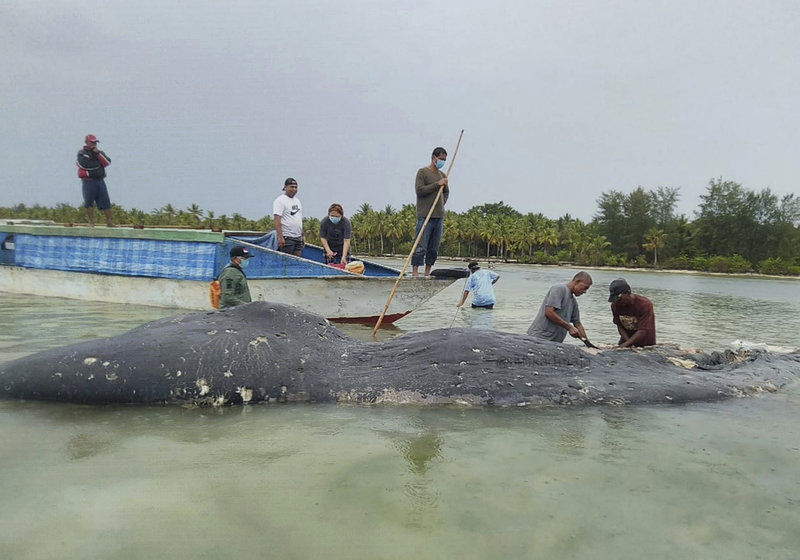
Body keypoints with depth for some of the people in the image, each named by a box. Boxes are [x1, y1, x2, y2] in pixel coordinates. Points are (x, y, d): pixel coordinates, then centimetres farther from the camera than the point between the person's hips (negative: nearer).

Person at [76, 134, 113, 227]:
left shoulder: (100, 152, 16)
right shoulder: (82, 153, 3)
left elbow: (107, 162, -2)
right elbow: (85, 165, -14)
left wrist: (97, 153, -9)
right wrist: (98, 164, -3)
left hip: (100, 180, 3)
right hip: (88, 181, -3)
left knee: (106, 201, -1)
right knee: (89, 202, -1)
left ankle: (109, 221, 1)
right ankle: (91, 222, 7)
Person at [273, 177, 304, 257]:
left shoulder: (297, 201, 19)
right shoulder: (280, 200, -7)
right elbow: (277, 220, -16)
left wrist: (303, 235, 18)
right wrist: (280, 237, -24)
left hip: (298, 238, 8)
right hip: (287, 238, -8)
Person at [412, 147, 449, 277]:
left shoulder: (443, 175, 18)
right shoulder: (422, 172, -1)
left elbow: (446, 192, 29)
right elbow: (419, 190, -13)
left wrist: (442, 203, 12)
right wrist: (437, 184, -15)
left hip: (439, 216, 7)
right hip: (425, 216, -7)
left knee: (434, 248, 7)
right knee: (420, 246, -9)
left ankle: (427, 273, 14)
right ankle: (415, 273, -7)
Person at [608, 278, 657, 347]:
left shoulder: (645, 304, -25)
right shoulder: (615, 305, -10)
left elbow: (643, 331, -29)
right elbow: (620, 327, -7)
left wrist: (625, 344, -34)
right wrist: (629, 343, -21)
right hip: (627, 337, 4)